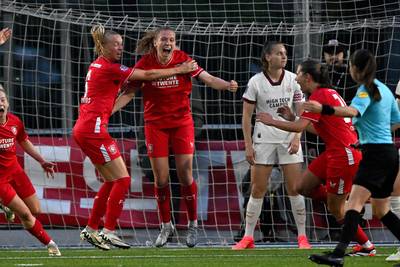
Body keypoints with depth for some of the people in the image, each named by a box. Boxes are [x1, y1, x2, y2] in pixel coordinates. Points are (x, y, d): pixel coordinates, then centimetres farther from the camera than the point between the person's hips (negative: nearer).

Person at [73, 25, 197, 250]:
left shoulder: (98, 66, 15)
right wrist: (180, 70, 0)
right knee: (122, 180, -7)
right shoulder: (109, 68, -12)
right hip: (93, 128, -10)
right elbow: (148, 75, -7)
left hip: (84, 129, 10)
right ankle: (108, 232, -9)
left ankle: (91, 229, 17)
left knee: (112, 181, 14)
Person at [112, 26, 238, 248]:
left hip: (182, 123, -1)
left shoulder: (183, 60, -8)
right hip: (155, 125, 1)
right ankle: (166, 226, 16)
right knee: (160, 178, 1)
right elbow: (129, 94, -2)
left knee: (185, 176, -4)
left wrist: (227, 85, -28)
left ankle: (193, 225, 10)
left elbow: (209, 79, -9)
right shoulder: (144, 64, -7)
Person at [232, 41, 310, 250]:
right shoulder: (256, 82, -4)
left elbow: (301, 113, 5)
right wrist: (248, 145, -6)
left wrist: (297, 137, -8)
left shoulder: (292, 80, 1)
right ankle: (248, 237, 7)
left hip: (289, 140, 1)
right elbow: (246, 116, -1)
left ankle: (302, 236, 6)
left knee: (294, 189, -2)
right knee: (257, 189, 0)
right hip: (264, 139, -1)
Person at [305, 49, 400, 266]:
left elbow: (353, 111, -33)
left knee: (354, 202, -22)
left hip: (375, 153, -9)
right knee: (382, 211, 21)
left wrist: (324, 109, -47)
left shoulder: (366, 90, -11)